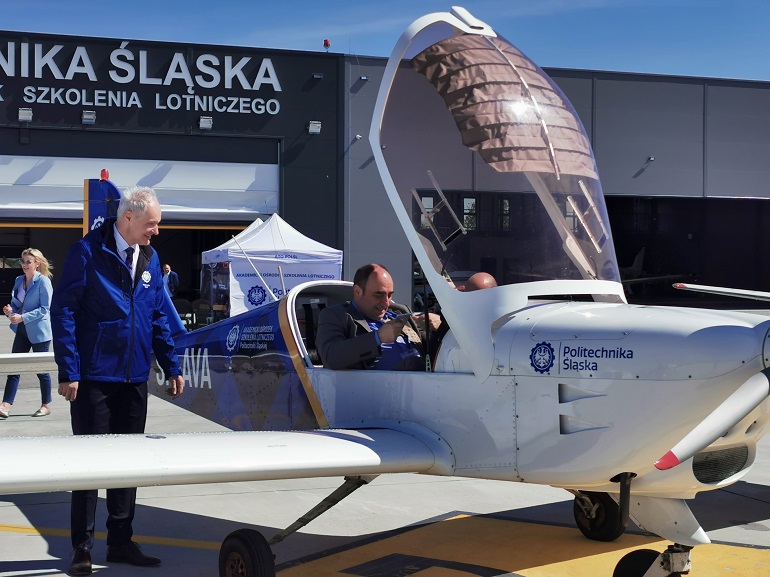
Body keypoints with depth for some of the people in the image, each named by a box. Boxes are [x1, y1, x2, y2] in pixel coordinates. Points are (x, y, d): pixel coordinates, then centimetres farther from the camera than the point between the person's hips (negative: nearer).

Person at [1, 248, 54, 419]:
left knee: (41, 369, 4)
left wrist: (23, 318, -22)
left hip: (38, 331, -6)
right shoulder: (19, 280, 9)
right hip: (22, 331, 6)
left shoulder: (43, 281, -12)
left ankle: (46, 405, 18)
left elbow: (45, 309, -15)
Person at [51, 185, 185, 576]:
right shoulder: (88, 252, -11)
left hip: (134, 379, 6)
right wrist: (68, 371, -16)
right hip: (94, 378, -6)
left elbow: (158, 316, 14)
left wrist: (172, 367, 9)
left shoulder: (149, 257, 8)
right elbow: (63, 310, -12)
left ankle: (120, 542, 21)